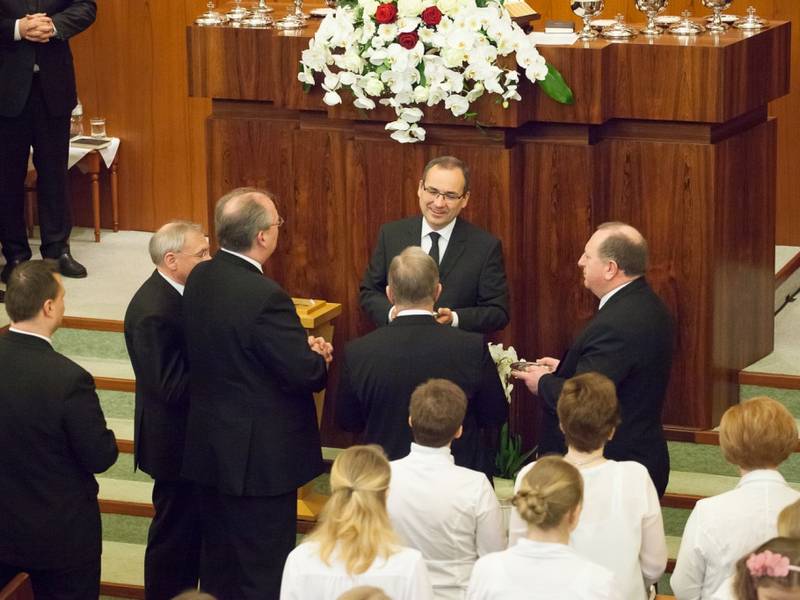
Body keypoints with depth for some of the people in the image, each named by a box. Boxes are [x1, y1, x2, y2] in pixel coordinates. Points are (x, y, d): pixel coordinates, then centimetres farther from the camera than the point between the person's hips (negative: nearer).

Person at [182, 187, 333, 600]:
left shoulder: (199, 279, -1)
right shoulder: (264, 296, -26)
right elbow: (306, 374, -23)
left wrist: (303, 349, 1)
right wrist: (319, 358, 0)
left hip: (210, 444, 8)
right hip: (262, 456, -8)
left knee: (218, 562, 20)